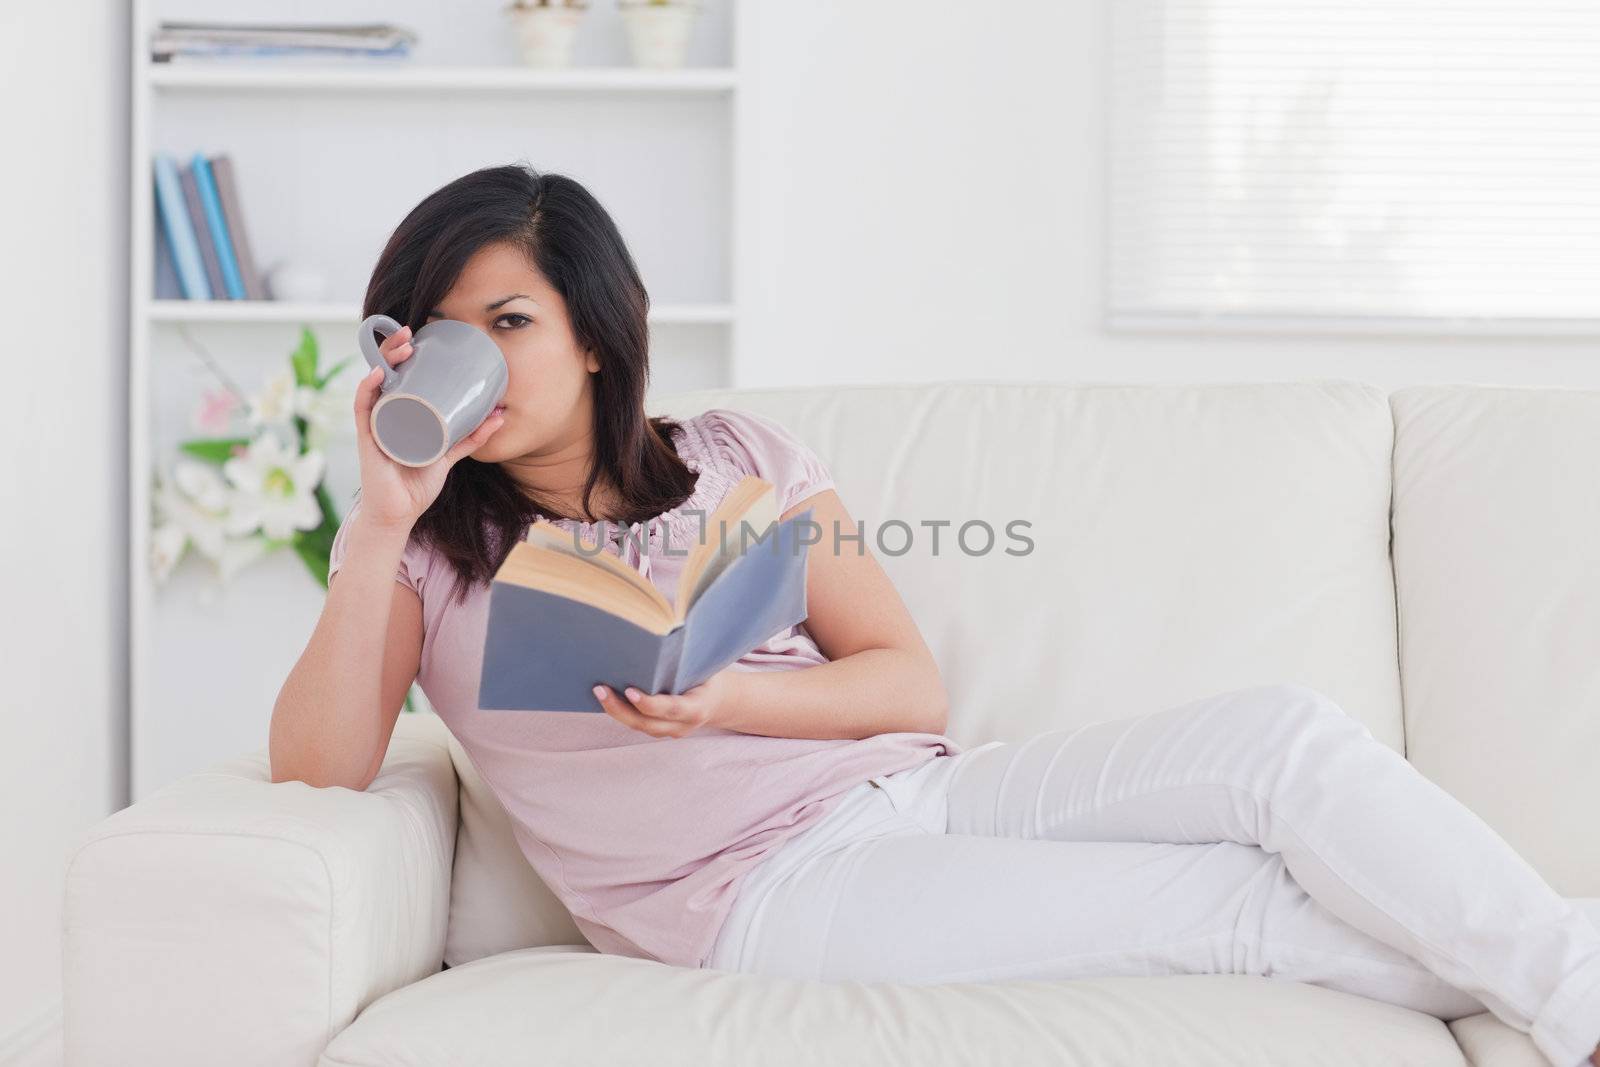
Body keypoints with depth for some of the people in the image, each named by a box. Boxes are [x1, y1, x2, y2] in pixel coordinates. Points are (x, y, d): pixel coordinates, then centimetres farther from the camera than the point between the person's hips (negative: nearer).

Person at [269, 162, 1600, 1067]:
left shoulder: (736, 456, 11)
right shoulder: (426, 547, 5)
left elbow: (913, 682, 6)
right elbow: (317, 769, -10)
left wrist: (726, 699, -13)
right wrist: (383, 518, -18)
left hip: (916, 789, 4)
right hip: (765, 887, -4)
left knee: (1287, 734, -18)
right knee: (1244, 903, -21)